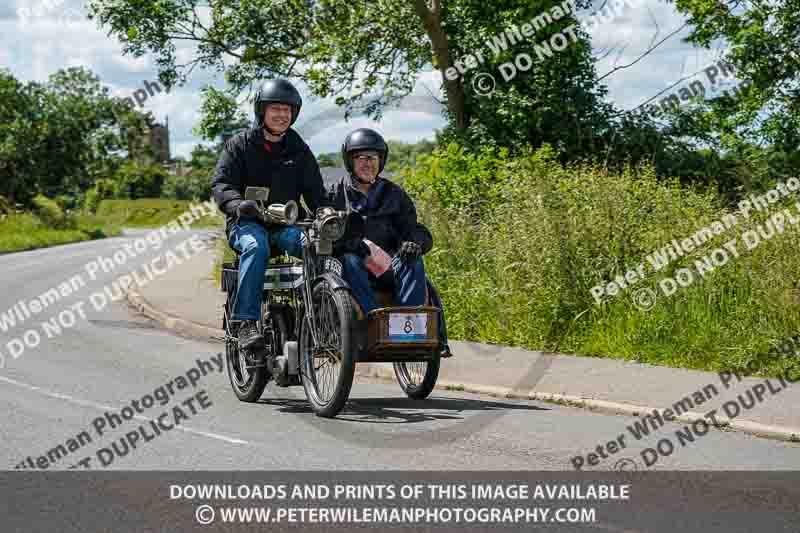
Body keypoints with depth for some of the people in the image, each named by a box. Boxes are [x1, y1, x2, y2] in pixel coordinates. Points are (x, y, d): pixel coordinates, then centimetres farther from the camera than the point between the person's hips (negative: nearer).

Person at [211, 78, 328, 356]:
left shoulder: (300, 151, 16)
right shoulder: (240, 145, 6)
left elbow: (315, 192, 12)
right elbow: (221, 183, -7)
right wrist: (237, 203, -29)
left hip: (286, 223, 3)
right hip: (247, 222, -3)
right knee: (256, 247, -38)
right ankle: (246, 322, -39)